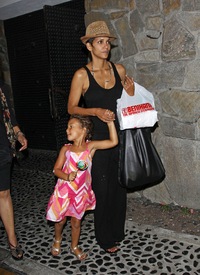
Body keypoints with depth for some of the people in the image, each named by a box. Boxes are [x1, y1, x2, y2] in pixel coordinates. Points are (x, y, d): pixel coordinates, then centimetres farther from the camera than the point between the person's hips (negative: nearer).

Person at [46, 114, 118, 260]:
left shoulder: (90, 146, -11)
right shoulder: (66, 148, -8)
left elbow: (113, 142, -18)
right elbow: (56, 169, -6)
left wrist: (110, 122, -22)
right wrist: (67, 176, -25)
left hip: (81, 192, 0)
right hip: (64, 191, 1)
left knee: (76, 222, 16)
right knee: (60, 219, 18)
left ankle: (75, 246, 41)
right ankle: (57, 240, 49)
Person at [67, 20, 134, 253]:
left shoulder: (119, 69, 3)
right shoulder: (82, 75, -10)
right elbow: (71, 108, -6)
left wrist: (131, 91, -7)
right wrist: (96, 111, -20)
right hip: (97, 139, -4)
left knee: (119, 186, 15)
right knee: (102, 189, 6)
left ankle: (117, 231, 36)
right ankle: (105, 238, 26)